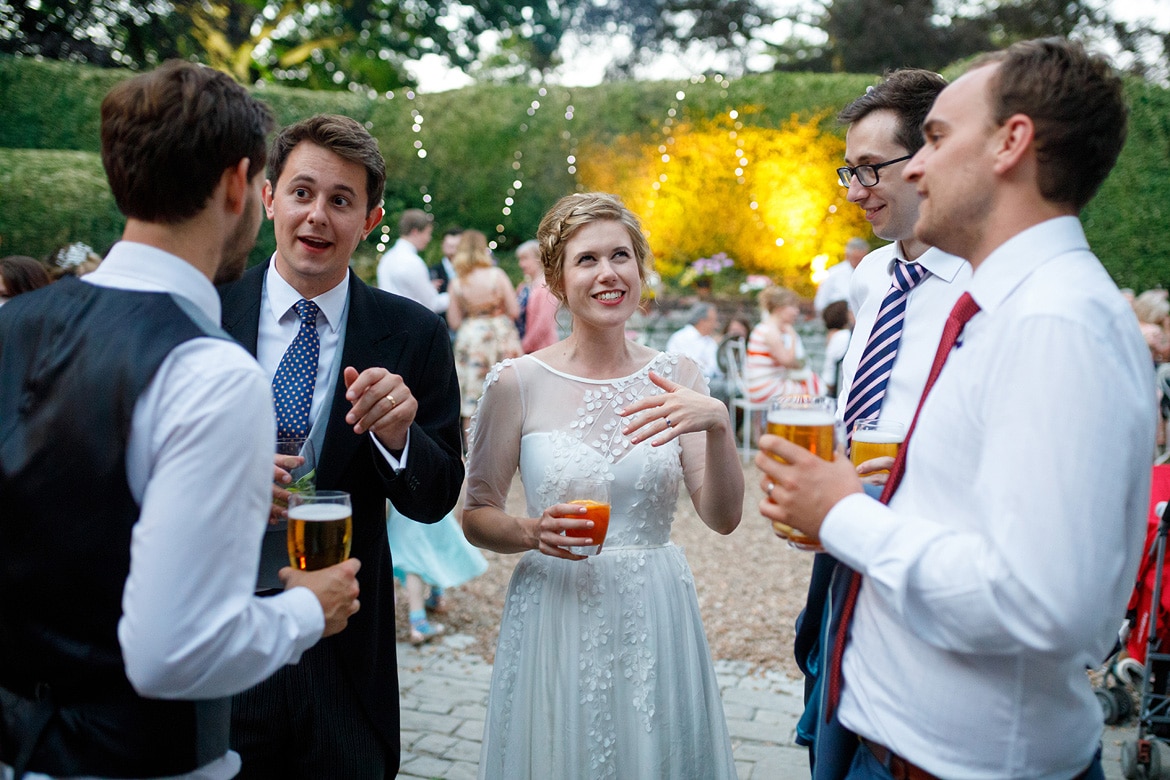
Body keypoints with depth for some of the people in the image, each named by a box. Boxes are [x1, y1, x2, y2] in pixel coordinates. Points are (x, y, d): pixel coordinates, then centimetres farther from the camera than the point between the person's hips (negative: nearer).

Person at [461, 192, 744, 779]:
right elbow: (476, 516, 0)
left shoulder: (675, 377, -1)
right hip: (555, 611, -1)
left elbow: (724, 517, -5)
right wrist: (531, 532, -19)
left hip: (654, 619, 2)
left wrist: (718, 424, -20)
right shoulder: (518, 382, -7)